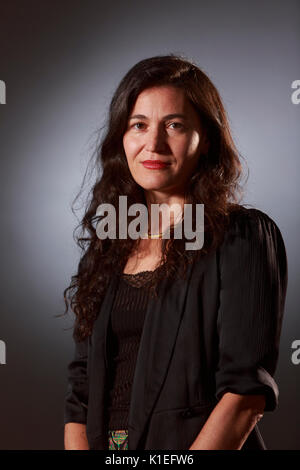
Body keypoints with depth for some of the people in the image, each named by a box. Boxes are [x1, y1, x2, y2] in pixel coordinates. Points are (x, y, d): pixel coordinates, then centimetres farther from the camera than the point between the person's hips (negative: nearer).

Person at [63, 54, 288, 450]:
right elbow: (81, 391, 12)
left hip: (194, 444, -4)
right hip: (106, 446, 4)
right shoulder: (106, 248, 16)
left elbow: (248, 392, -12)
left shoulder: (245, 236, -2)